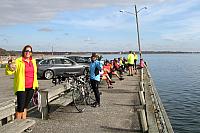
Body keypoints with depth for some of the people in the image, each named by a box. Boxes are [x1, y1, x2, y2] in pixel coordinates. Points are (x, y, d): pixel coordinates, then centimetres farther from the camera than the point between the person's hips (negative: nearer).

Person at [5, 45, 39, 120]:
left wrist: (36, 85, 19)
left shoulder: (33, 61, 11)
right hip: (21, 88, -5)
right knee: (20, 106, -6)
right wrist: (9, 65, -34)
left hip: (31, 88, 5)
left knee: (25, 106, 15)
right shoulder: (18, 61, -7)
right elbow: (8, 72, -14)